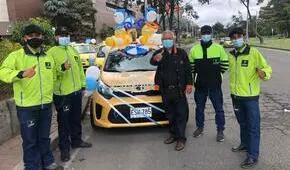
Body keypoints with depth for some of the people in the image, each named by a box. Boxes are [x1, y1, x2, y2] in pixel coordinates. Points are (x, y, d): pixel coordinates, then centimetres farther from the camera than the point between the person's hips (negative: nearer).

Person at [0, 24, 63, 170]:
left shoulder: (48, 57, 11)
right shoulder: (16, 55, -7)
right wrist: (22, 73, -36)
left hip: (46, 105, 5)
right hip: (26, 107, -5)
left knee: (44, 137, 18)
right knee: (30, 140, 6)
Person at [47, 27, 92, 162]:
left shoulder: (73, 51, 14)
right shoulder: (52, 52, -7)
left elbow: (80, 69, 18)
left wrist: (83, 85, 16)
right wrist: (62, 68, -30)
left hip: (76, 91, 7)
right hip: (62, 94, -6)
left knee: (76, 119, 18)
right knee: (64, 122, 2)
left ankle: (76, 141, 35)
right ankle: (64, 148, 14)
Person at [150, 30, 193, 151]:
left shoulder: (181, 53, 1)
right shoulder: (159, 53, 4)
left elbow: (188, 70, 2)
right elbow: (152, 62, -18)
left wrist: (189, 84, -7)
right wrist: (155, 59, -41)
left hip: (179, 89, -3)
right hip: (165, 90, 3)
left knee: (181, 114, -1)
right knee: (170, 114, 14)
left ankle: (181, 139, 6)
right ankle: (173, 134, 29)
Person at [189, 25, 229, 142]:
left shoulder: (219, 48, -2)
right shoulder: (194, 49, 2)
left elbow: (225, 63, 7)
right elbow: (191, 65, 12)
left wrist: (218, 74, 5)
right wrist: (193, 77, 7)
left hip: (215, 84, -1)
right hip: (200, 84, 2)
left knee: (219, 108, 5)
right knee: (199, 107, 14)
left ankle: (220, 130, 19)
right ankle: (200, 127, 32)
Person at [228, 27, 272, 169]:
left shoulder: (254, 52, -10)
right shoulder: (231, 55, 6)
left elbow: (267, 68, -10)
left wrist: (263, 73, -32)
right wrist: (233, 88, 7)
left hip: (250, 95, -5)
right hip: (236, 95, 6)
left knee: (253, 125, 1)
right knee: (242, 123, 21)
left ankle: (253, 155, 10)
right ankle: (245, 144, 39)